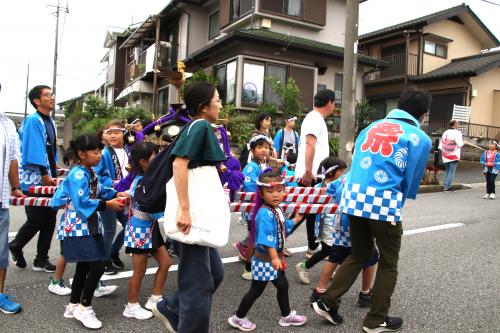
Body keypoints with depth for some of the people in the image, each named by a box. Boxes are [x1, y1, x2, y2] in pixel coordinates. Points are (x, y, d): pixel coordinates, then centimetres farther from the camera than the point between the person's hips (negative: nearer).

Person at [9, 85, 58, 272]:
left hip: (48, 180, 8)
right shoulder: (33, 120, -12)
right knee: (36, 220, -2)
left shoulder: (50, 122, 13)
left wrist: (54, 174, 11)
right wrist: (44, 175, -17)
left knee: (50, 220, 7)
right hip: (33, 180, -8)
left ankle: (41, 260, 18)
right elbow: (35, 150, -18)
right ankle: (15, 246, 26)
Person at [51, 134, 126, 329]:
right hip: (79, 228, -10)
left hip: (88, 226, 10)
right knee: (97, 266, -10)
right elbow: (82, 202, -26)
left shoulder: (91, 172, 9)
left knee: (83, 267, 16)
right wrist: (107, 205, -22)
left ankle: (73, 306, 29)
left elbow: (98, 191, 19)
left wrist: (115, 195, 4)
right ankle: (84, 307, 6)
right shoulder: (78, 175, -20)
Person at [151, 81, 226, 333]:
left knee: (215, 272, 18)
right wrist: (184, 208, -29)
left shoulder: (199, 128, 15)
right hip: (192, 214, -10)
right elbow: (179, 163, -26)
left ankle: (169, 309, 30)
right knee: (199, 281, 1)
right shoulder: (200, 126, -14)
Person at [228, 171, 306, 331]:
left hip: (276, 257, 9)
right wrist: (274, 257, -40)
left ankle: (286, 316, 41)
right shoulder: (264, 214, -28)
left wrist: (296, 219, 19)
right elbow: (266, 239, -35)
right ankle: (238, 318, 24)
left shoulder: (278, 210, 3)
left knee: (283, 286, 21)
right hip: (265, 260, -9)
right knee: (256, 290, 6)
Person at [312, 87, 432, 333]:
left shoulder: (372, 127, 17)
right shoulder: (420, 138, 3)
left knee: (359, 255, 22)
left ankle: (327, 302, 21)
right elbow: (411, 182, 8)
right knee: (388, 264, 14)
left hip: (353, 197, 6)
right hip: (384, 203, -5)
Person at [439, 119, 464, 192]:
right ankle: (447, 187, -6)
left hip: (446, 156, 6)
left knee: (447, 171, 15)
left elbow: (441, 145, 10)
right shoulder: (457, 132, -10)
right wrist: (463, 142, 4)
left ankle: (445, 185, 14)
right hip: (454, 156, -6)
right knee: (451, 171, -3)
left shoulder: (445, 132, 10)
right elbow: (459, 144, -16)